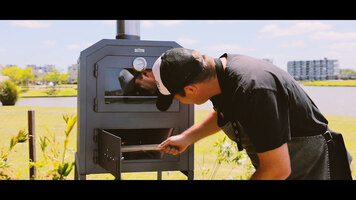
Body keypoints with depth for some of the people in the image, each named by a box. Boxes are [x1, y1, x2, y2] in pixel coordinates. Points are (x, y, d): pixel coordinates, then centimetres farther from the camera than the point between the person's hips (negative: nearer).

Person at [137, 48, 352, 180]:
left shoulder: (253, 91, -36)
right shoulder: (221, 67, -8)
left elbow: (278, 169, -30)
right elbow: (222, 114, 17)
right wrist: (187, 137, 8)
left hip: (308, 169, -8)